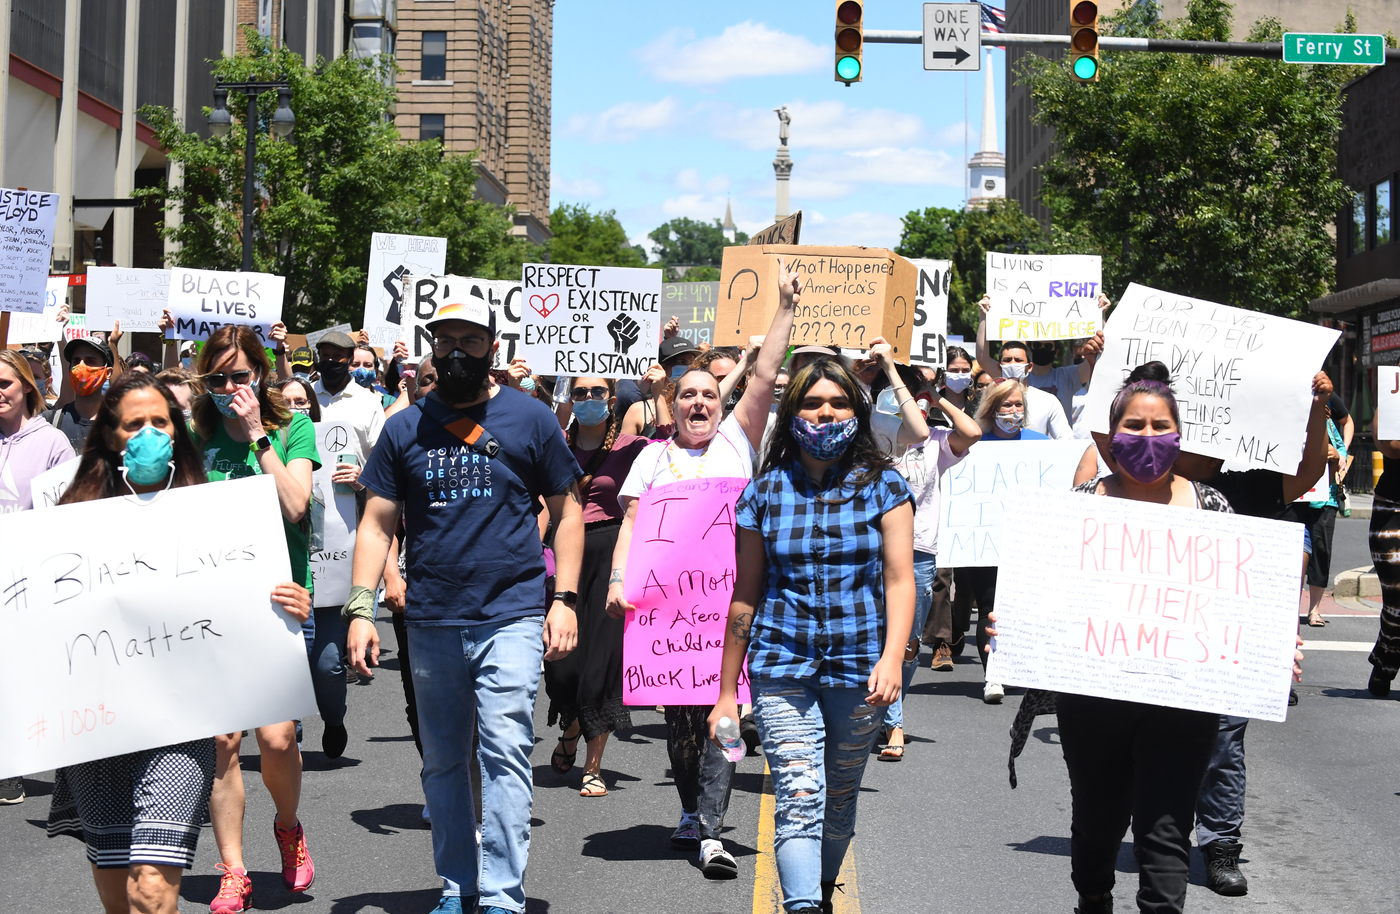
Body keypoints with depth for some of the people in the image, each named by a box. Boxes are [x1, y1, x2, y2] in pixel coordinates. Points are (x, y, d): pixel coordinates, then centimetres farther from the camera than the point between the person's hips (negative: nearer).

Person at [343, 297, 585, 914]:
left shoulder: (530, 418, 2)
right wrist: (359, 609, -1)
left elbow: (567, 511, 6)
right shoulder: (405, 428, 8)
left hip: (512, 616, -3)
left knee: (504, 753, -10)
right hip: (431, 624, 3)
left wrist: (565, 599, -3)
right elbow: (377, 522, 9)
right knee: (443, 763, 12)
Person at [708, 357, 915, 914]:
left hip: (859, 670, 1)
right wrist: (727, 691, 9)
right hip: (782, 666, -1)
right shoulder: (765, 493, 6)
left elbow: (899, 580, -2)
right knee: (798, 801, -14)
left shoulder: (883, 486, 4)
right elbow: (745, 596, 9)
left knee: (839, 800, 14)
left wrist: (892, 658, -18)